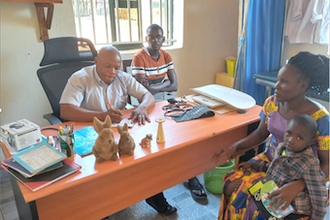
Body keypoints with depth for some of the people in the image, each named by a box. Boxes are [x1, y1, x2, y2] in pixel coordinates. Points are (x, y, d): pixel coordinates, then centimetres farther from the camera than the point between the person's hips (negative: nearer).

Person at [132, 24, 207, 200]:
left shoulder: (166, 56, 10)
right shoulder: (139, 58, -7)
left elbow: (174, 86, 2)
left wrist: (153, 86, -10)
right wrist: (164, 83, -7)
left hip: (167, 98, 6)